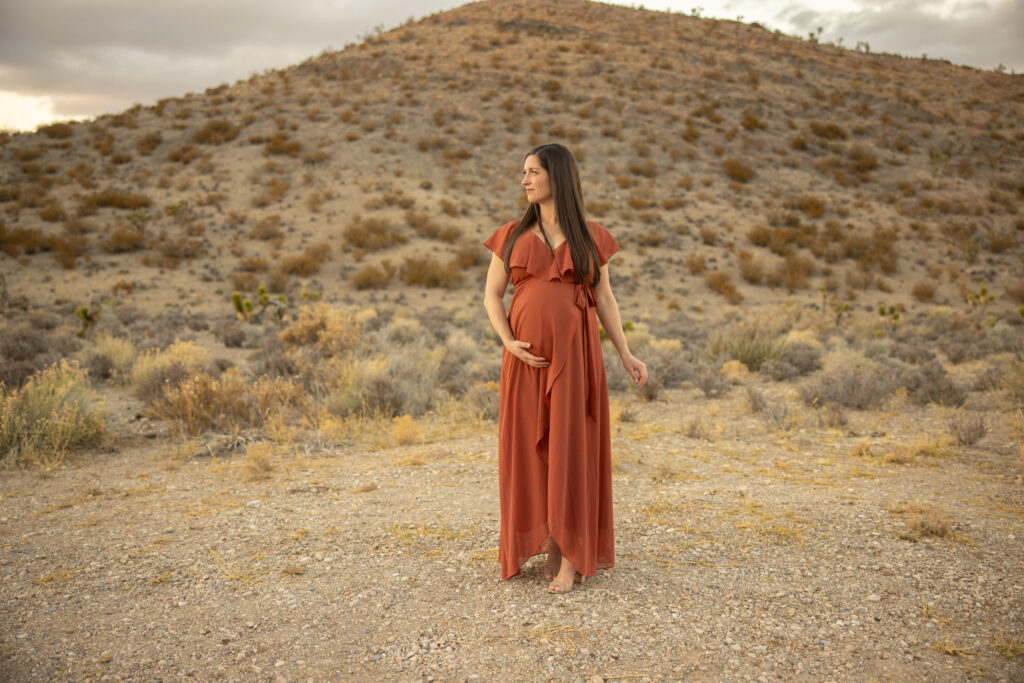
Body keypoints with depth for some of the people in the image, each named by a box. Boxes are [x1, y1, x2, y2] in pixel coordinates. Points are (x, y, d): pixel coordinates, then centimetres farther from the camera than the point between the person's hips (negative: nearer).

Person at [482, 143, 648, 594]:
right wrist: (508, 342, -10)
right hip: (528, 356, 2)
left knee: (571, 448, -1)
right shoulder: (512, 235, 8)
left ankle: (569, 555, 8)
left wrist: (625, 355, 3)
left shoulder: (591, 237, 6)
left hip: (575, 353, -1)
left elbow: (604, 299, 8)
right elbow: (492, 295, 6)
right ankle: (546, 540, 21)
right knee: (531, 449, 4)